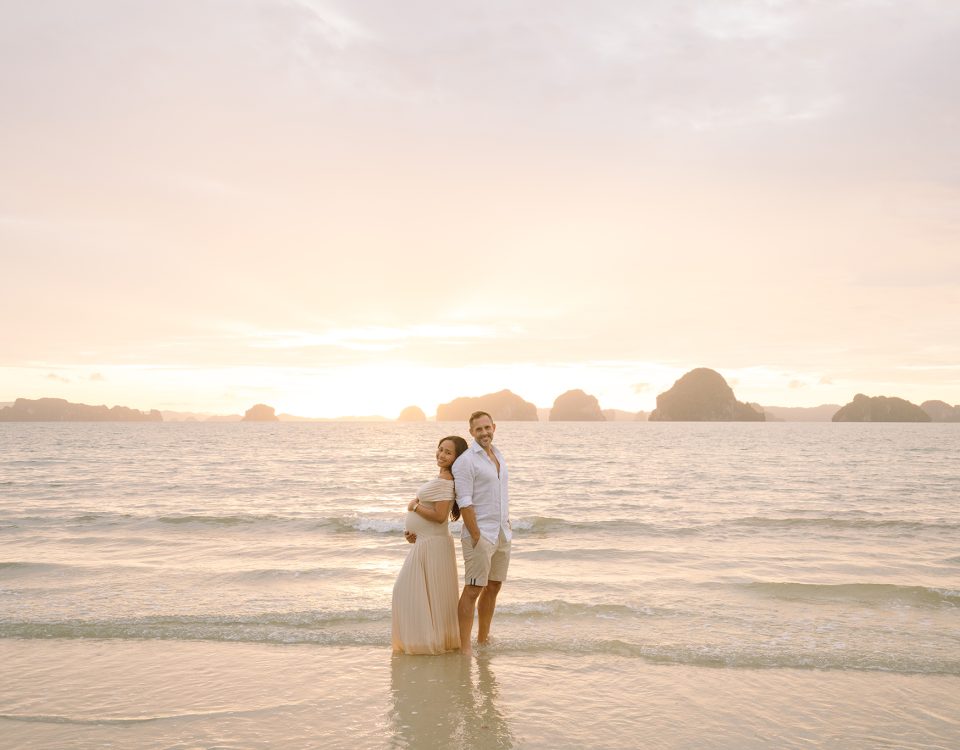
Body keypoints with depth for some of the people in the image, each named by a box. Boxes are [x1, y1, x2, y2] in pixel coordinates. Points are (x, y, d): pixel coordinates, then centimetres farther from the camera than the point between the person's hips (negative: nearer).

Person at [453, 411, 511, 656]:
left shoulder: (499, 457, 13)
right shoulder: (466, 461, -12)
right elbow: (464, 503, -16)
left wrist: (507, 527, 14)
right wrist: (477, 538, -18)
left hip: (502, 535, 8)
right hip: (480, 534, -8)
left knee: (493, 587, 13)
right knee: (473, 590, -6)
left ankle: (483, 640, 25)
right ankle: (464, 647, -2)